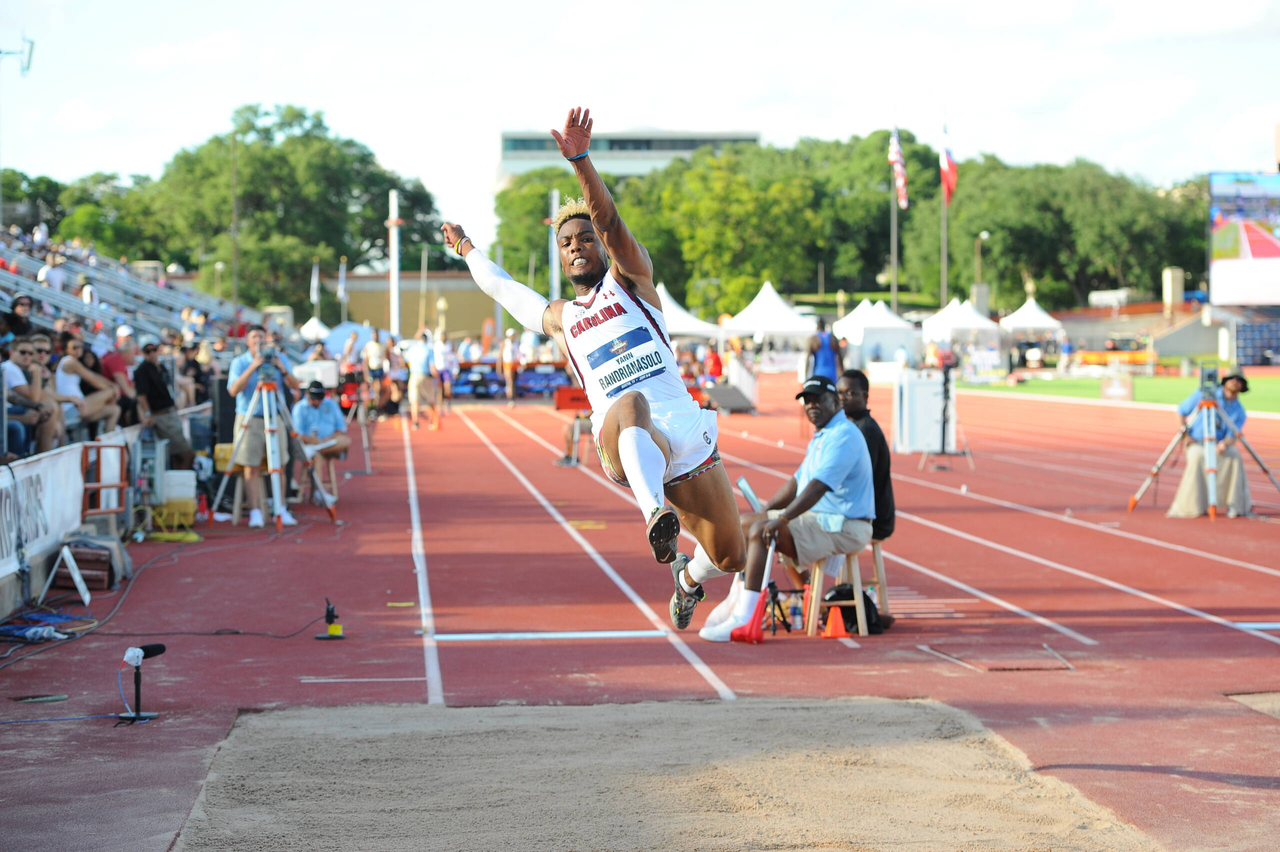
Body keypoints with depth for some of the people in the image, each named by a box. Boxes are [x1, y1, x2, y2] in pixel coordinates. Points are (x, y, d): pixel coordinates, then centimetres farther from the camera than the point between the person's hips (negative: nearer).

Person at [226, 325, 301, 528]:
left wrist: (282, 369, -19)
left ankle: (280, 510, 6)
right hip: (249, 419, -2)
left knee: (278, 466, 1)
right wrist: (252, 368, -23)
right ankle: (255, 513, -6)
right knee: (252, 467, -6)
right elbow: (233, 390, -16)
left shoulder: (279, 358, 5)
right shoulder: (239, 362, -1)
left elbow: (295, 386, -2)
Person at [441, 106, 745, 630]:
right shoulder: (558, 319, 25)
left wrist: (580, 160, -17)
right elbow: (501, 287, 44)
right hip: (622, 442, -1)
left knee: (729, 556, 2)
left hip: (687, 434, 1)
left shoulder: (630, 280, 16)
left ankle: (688, 579, 40)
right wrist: (466, 250, 59)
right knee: (631, 401, -39)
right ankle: (656, 515, -65)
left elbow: (610, 221, -2)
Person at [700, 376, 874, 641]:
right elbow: (797, 482, 25)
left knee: (760, 531, -26)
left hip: (842, 527, -11)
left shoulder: (843, 436, -17)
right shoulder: (820, 437, 18)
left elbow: (818, 486, -28)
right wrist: (764, 510, 16)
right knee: (744, 523, 9)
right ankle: (737, 604, 9)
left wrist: (782, 519, -31)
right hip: (814, 518, 11)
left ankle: (743, 619, -29)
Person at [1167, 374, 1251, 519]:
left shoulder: (1239, 411, 0)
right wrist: (1184, 435, -7)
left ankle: (1235, 506, -21)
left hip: (1217, 446, 2)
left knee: (1234, 454, -30)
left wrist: (1225, 443, -31)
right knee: (1198, 457, -35)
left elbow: (1232, 436, -8)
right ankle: (1190, 507, -32)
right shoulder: (1204, 394, -3)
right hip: (1195, 443, -2)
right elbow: (1181, 412, 5)